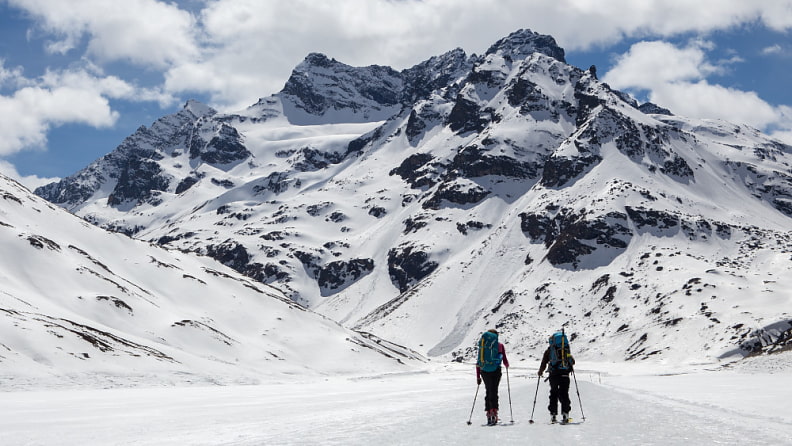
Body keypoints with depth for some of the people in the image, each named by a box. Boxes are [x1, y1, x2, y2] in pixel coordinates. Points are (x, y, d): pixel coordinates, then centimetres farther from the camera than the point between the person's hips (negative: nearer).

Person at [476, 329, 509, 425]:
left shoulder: (482, 345, 9)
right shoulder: (500, 345, 4)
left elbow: (478, 363, 9)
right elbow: (505, 361, 7)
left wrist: (478, 377, 14)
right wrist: (507, 365, 31)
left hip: (484, 371, 2)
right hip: (495, 370, -2)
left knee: (488, 391, 14)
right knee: (494, 391, 0)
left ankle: (489, 413, 9)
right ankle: (494, 411, -16)